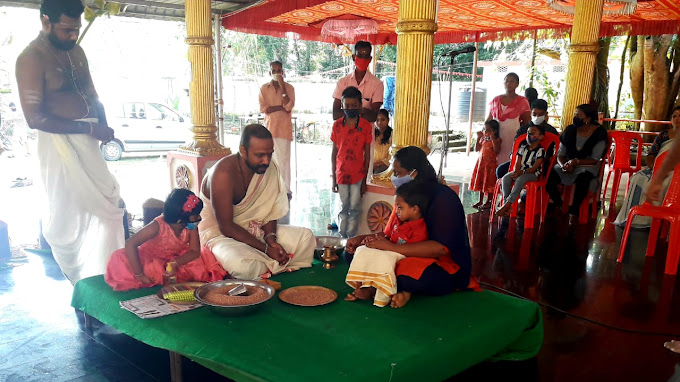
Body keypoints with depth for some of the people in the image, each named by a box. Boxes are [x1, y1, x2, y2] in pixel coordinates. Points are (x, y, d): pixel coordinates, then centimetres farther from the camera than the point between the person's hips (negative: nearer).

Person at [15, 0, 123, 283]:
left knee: (107, 204, 12)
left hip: (87, 140, 8)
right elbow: (35, 117, -20)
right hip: (59, 142, -7)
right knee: (69, 214, 4)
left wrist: (105, 131, 2)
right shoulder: (31, 58, -13)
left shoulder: (76, 52, 10)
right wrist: (89, 128, -20)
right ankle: (78, 280, 22)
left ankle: (100, 279, 28)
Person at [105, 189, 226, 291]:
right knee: (120, 258, -29)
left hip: (175, 258, 4)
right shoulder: (158, 226, -33)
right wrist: (139, 275, -37)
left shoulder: (192, 226, -20)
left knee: (205, 256, -17)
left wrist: (175, 263, -36)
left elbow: (195, 251, -17)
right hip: (149, 259, -4)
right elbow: (130, 244, -36)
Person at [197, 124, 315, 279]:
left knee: (306, 237, -5)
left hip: (253, 229, 7)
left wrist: (271, 238, -17)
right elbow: (226, 226, -24)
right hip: (220, 233, -6)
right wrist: (266, 248, -25)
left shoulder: (270, 168, -6)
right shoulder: (224, 173, -26)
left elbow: (269, 211, 4)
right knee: (243, 266, -38)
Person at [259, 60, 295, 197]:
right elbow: (263, 109, -4)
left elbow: (289, 106, -12)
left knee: (284, 159, -4)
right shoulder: (264, 88, 6)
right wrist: (281, 107, -11)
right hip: (269, 128, 2)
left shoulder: (289, 87, 3)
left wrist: (282, 86, -13)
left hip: (284, 128, -2)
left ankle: (286, 189, 1)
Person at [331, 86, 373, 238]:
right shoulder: (337, 125, 0)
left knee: (355, 209, 6)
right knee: (343, 208, 12)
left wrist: (364, 180, -2)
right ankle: (341, 237, 22)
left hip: (358, 175, -1)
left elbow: (367, 155, -1)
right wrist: (333, 178, 3)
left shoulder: (366, 126, -4)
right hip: (341, 174, 1)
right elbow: (334, 153, 4)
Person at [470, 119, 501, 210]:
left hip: (490, 163, -6)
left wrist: (493, 139, -25)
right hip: (481, 162, 7)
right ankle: (480, 201, 21)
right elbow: (477, 149, 8)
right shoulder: (483, 138, 9)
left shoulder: (497, 139, -8)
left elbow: (497, 150, -22)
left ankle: (488, 202, 9)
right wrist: (478, 138, 0)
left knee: (489, 182, -1)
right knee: (480, 181, 11)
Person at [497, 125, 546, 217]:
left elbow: (534, 168, -15)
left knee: (520, 179, -37)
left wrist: (521, 172, -25)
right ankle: (506, 201, -28)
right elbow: (517, 163, 7)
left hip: (533, 174, -6)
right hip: (520, 172, 6)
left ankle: (508, 203, -37)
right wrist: (516, 172, -15)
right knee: (506, 178, -22)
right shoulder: (523, 147, 12)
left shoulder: (540, 151, -7)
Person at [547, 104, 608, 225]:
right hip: (568, 164, 4)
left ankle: (574, 212, -21)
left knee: (582, 179, -39)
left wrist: (576, 162, -24)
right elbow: (560, 154, 6)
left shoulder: (599, 133, -7)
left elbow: (595, 160, -11)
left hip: (588, 166, -4)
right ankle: (560, 206, -4)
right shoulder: (569, 130, 3)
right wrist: (564, 165, -16)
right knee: (548, 177, -24)